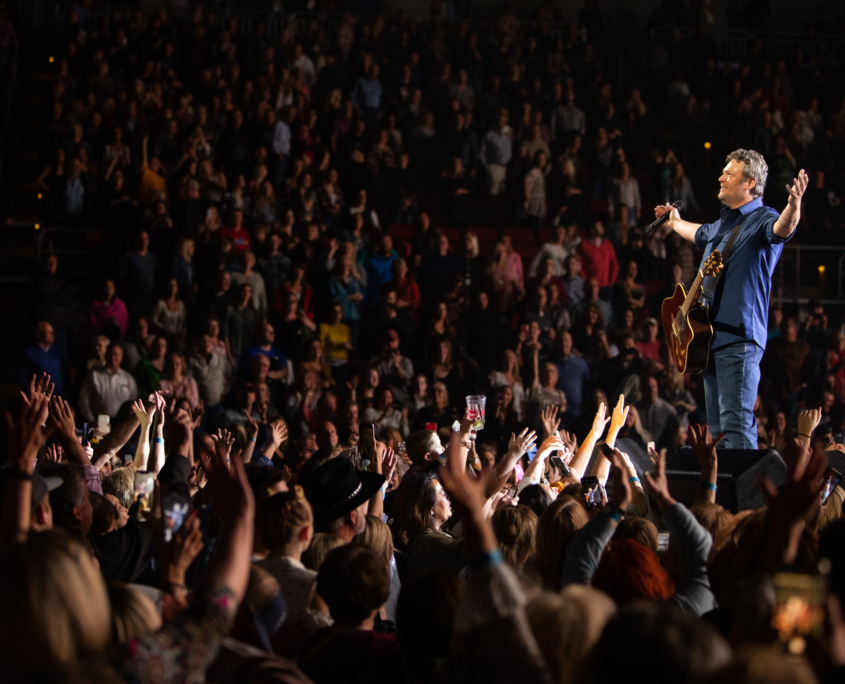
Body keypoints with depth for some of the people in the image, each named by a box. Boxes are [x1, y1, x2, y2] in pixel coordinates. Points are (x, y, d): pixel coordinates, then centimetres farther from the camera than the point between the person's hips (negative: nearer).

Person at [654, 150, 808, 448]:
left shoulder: (762, 219, -7)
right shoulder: (721, 224, 20)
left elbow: (782, 228, -31)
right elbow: (700, 233, 44)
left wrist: (794, 203, -53)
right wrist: (675, 222, 62)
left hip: (739, 338, -9)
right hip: (711, 336, 9)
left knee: (736, 423, -17)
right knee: (716, 426, 12)